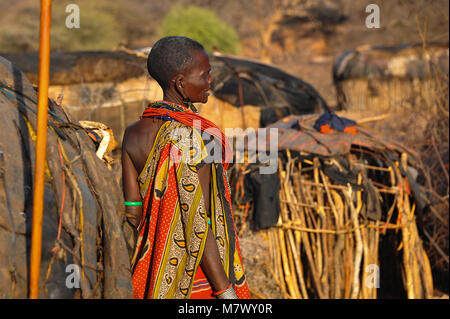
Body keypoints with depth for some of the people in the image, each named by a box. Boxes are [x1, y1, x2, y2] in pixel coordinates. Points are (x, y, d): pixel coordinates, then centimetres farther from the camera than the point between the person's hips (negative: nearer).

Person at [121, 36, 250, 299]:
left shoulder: (134, 134, 0)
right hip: (201, 275, -7)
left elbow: (133, 212, 3)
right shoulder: (192, 138, -21)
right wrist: (226, 292, -18)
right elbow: (197, 227, -22)